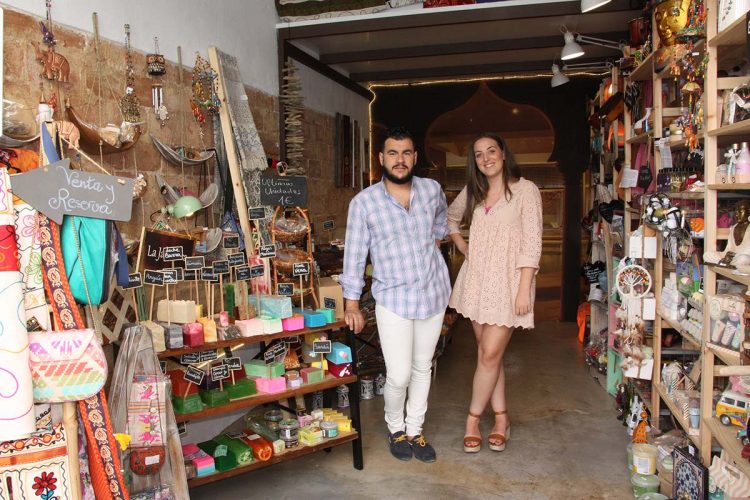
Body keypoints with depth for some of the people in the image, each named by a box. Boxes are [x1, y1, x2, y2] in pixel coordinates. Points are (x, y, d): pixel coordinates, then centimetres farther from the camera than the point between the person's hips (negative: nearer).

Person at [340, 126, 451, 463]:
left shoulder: (432, 189, -1)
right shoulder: (363, 202, -10)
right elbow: (354, 255, -6)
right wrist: (351, 304, -6)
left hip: (433, 294, 4)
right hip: (393, 299, -3)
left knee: (422, 368, 14)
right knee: (398, 376, -4)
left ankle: (415, 430, 32)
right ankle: (395, 428, 26)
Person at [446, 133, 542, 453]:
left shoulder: (525, 190, -6)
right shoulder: (473, 192, 9)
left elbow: (532, 243, -10)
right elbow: (450, 217, 29)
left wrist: (524, 290, -16)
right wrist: (462, 246, 13)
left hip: (508, 281, -5)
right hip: (477, 279, 5)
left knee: (490, 354, -6)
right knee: (489, 352, 9)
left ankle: (473, 419, 10)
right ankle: (501, 418, 21)